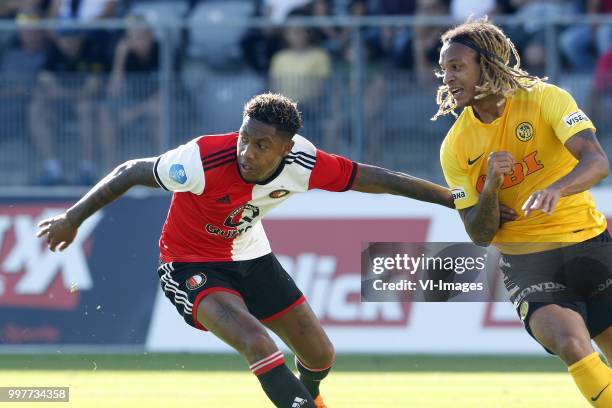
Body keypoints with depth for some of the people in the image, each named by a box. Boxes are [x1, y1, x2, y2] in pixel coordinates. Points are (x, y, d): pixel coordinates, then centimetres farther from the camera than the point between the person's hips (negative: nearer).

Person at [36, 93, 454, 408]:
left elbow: (376, 179, -14)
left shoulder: (301, 162, -23)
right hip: (191, 265, -5)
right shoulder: (204, 160, -35)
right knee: (258, 344, -31)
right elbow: (132, 172, -22)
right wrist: (73, 218, -16)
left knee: (320, 354, 12)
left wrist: (451, 197, -11)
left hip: (250, 257, 5)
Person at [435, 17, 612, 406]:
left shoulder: (544, 98, -8)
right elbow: (480, 235, -1)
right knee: (572, 345, -26)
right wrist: (491, 186, -21)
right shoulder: (455, 147, -1)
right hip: (526, 261, 0)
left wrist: (556, 189, -44)